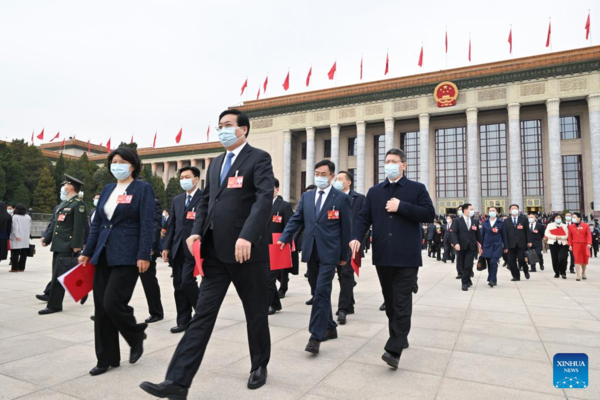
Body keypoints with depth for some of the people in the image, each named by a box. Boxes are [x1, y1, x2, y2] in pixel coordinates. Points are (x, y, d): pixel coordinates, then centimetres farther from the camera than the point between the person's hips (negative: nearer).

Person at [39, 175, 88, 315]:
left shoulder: (79, 204, -12)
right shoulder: (63, 203, 18)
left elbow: (80, 226, -18)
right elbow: (55, 224, 23)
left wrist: (76, 245, -22)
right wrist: (47, 238, 23)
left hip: (67, 245, -9)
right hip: (58, 244, 9)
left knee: (58, 275, -6)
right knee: (57, 275, 15)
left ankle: (54, 305, 0)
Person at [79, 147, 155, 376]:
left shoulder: (143, 189, -4)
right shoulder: (107, 189, 15)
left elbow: (147, 225, -11)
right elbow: (97, 223, 17)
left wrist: (144, 255, -18)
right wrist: (87, 252, 13)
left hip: (127, 256, -7)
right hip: (103, 255, 7)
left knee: (113, 303, -10)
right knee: (101, 308, 7)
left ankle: (136, 337, 18)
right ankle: (107, 358, 20)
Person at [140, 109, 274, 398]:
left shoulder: (259, 159, -4)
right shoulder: (215, 163, 18)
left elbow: (265, 198, -18)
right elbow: (206, 200, 19)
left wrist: (246, 236, -30)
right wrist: (197, 232, 2)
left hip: (246, 249, -5)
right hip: (216, 250, 6)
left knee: (255, 312, 11)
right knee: (203, 313, 5)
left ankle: (259, 366, 32)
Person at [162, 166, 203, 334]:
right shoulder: (177, 200, 16)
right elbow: (171, 225, 15)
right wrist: (166, 246, 9)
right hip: (178, 249, 7)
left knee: (187, 282, -11)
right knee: (178, 286, 8)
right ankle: (183, 321, 19)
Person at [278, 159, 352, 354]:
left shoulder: (341, 198, -2)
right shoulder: (306, 196, 11)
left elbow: (346, 228, -1)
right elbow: (296, 220, 9)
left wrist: (344, 255, -1)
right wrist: (284, 238, -7)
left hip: (329, 252, -5)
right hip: (311, 252, 5)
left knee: (321, 292, -10)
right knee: (320, 292, 14)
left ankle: (316, 336, -3)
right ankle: (330, 328, 30)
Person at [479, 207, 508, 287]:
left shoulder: (501, 223, 2)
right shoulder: (485, 222, 7)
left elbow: (504, 235, 5)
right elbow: (482, 235, 9)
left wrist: (505, 247, 6)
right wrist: (481, 247, 7)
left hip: (497, 246, -3)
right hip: (487, 246, 3)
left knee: (493, 262, -16)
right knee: (489, 264, 6)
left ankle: (492, 280, -13)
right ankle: (493, 281, 17)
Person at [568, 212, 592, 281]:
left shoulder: (586, 225, 0)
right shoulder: (570, 226, 3)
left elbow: (589, 235, -5)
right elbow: (570, 236, 2)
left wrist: (589, 243, -16)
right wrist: (570, 245, -4)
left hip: (584, 245, 1)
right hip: (575, 245, -1)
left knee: (585, 259, 12)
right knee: (577, 259, -6)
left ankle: (583, 273, 33)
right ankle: (578, 275, -5)